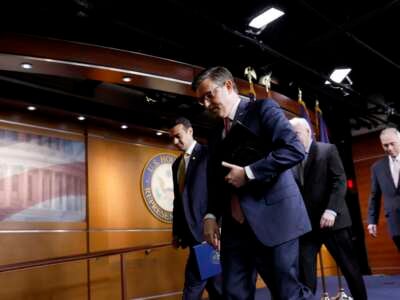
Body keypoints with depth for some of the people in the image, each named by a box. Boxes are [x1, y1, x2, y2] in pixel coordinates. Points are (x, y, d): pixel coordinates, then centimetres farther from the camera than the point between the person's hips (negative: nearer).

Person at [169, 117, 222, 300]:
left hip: (207, 230, -7)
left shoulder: (208, 154, -5)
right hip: (194, 232, 7)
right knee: (214, 282, 13)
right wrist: (176, 231, 16)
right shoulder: (177, 164, 17)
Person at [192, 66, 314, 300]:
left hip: (272, 219, -6)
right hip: (235, 227, 7)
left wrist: (248, 173, -16)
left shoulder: (262, 109, 0)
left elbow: (295, 149, -13)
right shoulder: (216, 136, 19)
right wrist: (211, 215, 6)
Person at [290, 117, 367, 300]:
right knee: (304, 273, 0)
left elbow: (340, 181, -8)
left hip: (331, 220, -3)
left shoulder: (328, 150, 1)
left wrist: (332, 210, -20)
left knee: (349, 266, 9)